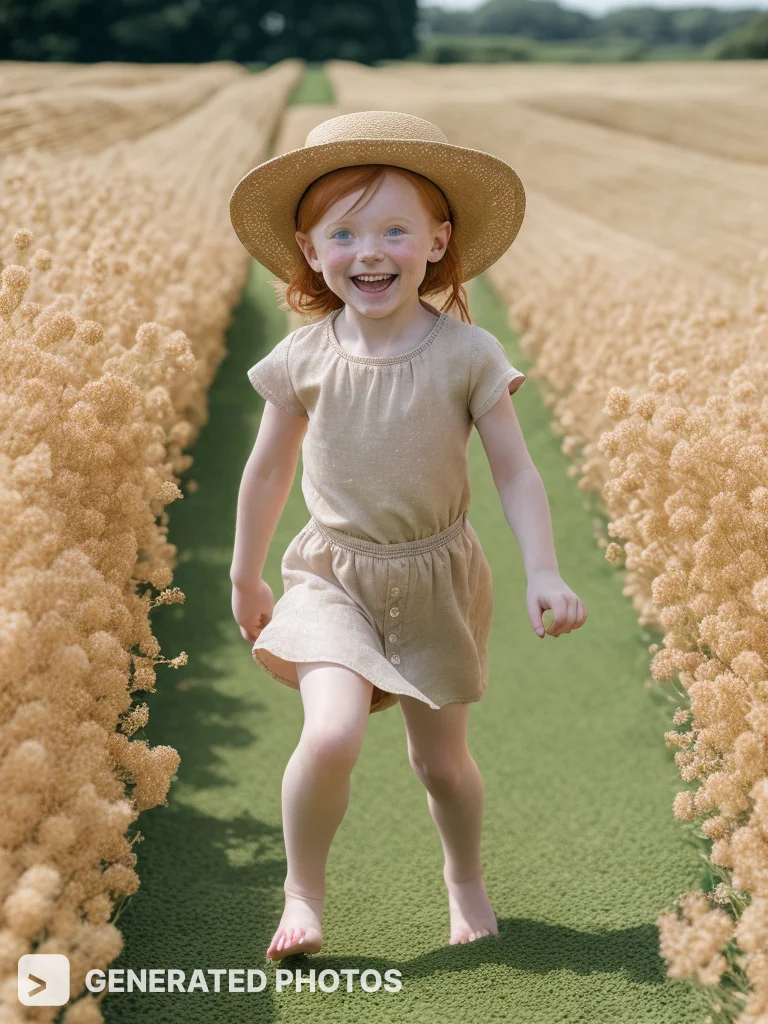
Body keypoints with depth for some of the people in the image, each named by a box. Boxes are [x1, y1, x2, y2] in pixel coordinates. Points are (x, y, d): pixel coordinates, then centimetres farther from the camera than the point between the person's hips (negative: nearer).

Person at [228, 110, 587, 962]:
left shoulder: (467, 355, -12)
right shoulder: (304, 358, -8)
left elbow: (515, 472, -8)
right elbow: (267, 473, 5)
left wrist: (543, 573, -19)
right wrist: (246, 579, 13)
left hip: (437, 579, 0)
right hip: (334, 577, 0)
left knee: (441, 760, 9)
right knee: (331, 733, -21)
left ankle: (465, 876, 40)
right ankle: (303, 892, 4)